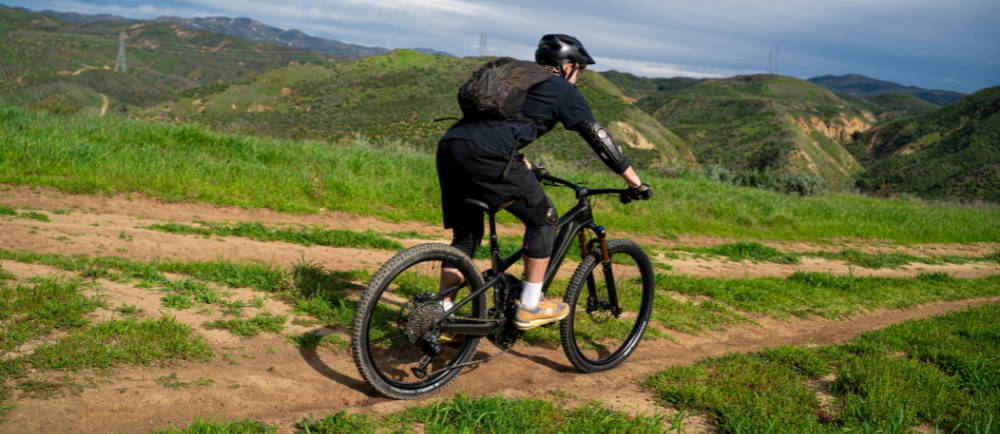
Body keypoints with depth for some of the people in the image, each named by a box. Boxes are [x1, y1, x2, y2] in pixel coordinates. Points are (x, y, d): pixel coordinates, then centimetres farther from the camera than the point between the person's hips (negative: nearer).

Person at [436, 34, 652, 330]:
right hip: (485, 156, -8)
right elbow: (599, 138, 8)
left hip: (449, 146, 8)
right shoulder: (563, 90, 12)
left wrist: (528, 169, 57)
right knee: (543, 219, 9)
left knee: (466, 234, 20)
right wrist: (635, 183, 13)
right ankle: (530, 308, 12)